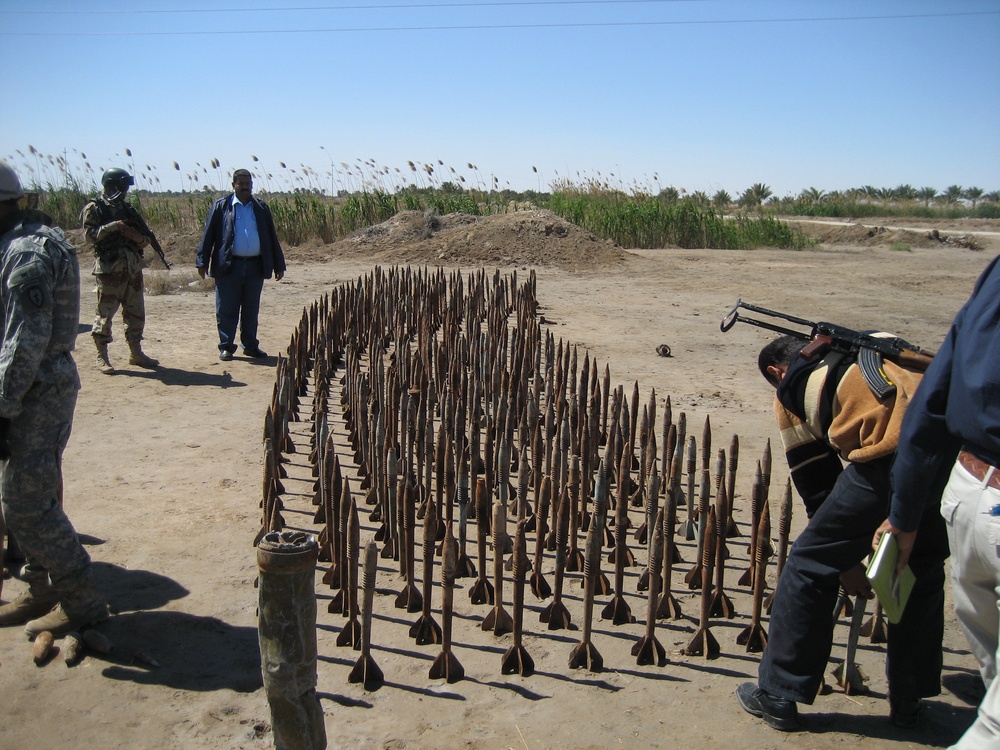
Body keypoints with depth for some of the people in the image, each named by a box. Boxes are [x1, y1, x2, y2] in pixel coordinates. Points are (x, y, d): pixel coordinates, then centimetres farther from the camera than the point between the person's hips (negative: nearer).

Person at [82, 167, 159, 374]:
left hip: (133, 268, 6)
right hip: (109, 269, -6)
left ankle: (135, 353, 20)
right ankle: (102, 357, 6)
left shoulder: (129, 209, 15)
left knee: (136, 312, 9)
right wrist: (114, 226, -17)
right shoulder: (94, 208, 0)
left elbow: (145, 238, 13)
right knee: (105, 313, -2)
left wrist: (136, 236, -8)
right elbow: (90, 235, -13)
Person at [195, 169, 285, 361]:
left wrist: (278, 265, 11)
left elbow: (272, 238, 13)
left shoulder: (261, 208, 11)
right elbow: (208, 235, 2)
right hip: (229, 266, -2)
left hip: (255, 266, 3)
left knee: (251, 310, 10)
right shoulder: (221, 207, 4)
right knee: (227, 309, 1)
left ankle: (250, 345, 19)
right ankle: (226, 346, 10)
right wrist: (202, 262, -5)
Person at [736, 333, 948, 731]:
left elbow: (817, 485, 19)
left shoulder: (791, 390, 20)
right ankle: (908, 701, 37)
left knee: (809, 565, 12)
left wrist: (844, 562, 28)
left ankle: (778, 696, 21)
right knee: (924, 571, 27)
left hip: (892, 458, -6)